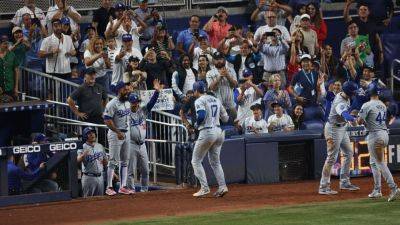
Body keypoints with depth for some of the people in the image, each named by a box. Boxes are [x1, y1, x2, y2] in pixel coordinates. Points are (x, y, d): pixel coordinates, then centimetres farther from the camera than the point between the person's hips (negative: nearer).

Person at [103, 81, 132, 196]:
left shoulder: (127, 103, 10)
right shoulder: (112, 104, -15)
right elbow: (107, 120, -19)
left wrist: (126, 132, 14)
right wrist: (118, 132, -23)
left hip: (126, 133, 8)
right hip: (115, 134, -8)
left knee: (125, 161, 9)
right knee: (113, 161, -7)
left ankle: (123, 186, 13)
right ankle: (109, 187, -3)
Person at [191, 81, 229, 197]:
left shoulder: (200, 101, -7)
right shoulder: (216, 100, 15)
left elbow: (201, 115, -23)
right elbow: (225, 118, 13)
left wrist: (197, 123, -4)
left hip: (206, 132, -7)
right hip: (218, 131, 7)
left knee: (196, 160, 4)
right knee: (215, 161, 16)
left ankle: (204, 188, -4)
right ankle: (222, 186, 2)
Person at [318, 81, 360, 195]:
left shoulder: (343, 96, -2)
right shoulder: (340, 103, -31)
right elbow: (345, 115, -53)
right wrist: (354, 119, -70)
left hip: (342, 128, 10)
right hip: (334, 129, -10)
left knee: (348, 154, 15)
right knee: (332, 158, -9)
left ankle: (345, 182, 23)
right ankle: (323, 187, -7)